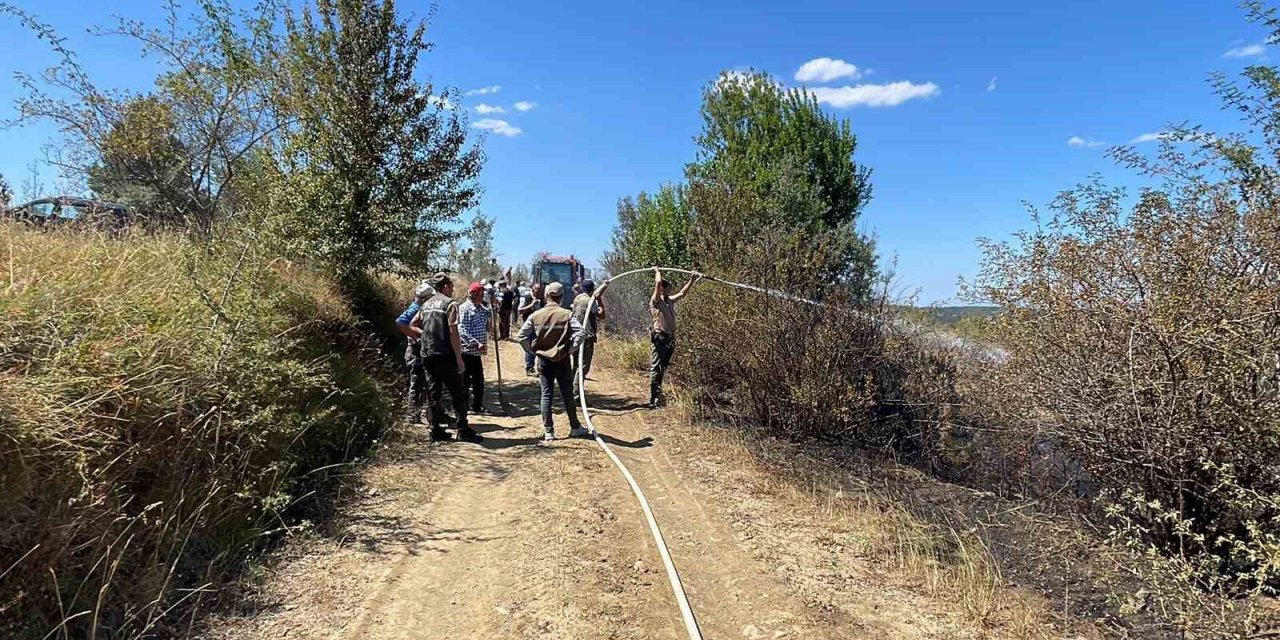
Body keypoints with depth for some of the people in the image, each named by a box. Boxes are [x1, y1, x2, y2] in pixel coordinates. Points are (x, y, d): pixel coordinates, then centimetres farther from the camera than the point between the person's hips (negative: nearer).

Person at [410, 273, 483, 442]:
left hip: (427, 354, 7)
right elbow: (453, 333, -15)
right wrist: (459, 358, -13)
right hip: (445, 354, -7)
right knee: (458, 393, 0)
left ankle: (436, 430, 14)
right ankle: (463, 430, 1)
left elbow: (412, 325, 19)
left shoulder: (426, 304, 13)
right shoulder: (450, 303, -9)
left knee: (433, 393, 11)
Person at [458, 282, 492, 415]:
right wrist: (477, 343, -28)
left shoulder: (481, 308, 12)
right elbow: (462, 331, -20)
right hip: (467, 351, -8)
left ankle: (477, 406, 27)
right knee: (465, 380, 1)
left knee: (478, 380, 15)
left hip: (477, 352, 8)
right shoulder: (464, 308, -13)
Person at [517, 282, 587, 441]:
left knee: (546, 394, 8)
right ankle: (575, 428, 23)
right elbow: (580, 333, -19)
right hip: (563, 360, -1)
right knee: (567, 394, 11)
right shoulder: (567, 314, -9)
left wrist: (533, 351, 6)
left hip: (543, 360, 1)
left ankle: (548, 432, 10)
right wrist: (570, 349, -7)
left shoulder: (536, 315, -3)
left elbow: (521, 336, -4)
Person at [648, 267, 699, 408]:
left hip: (670, 338, 8)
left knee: (662, 368, 13)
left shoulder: (670, 301, 16)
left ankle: (657, 395, 21)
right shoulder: (655, 301, -7)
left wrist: (692, 280, 27)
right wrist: (657, 271, -1)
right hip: (659, 338, -8)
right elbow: (658, 283, -17)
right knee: (655, 368, -8)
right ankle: (653, 400, -9)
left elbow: (682, 293, 27)